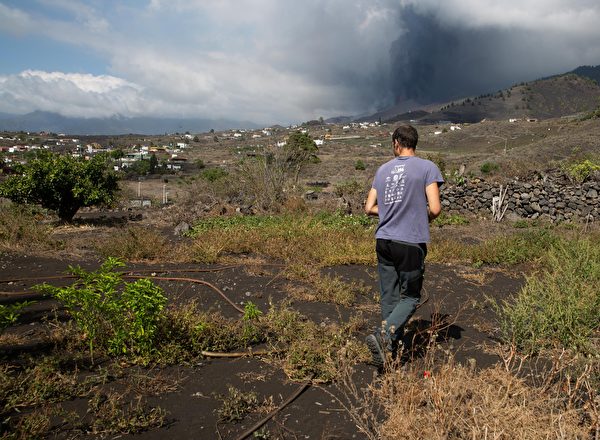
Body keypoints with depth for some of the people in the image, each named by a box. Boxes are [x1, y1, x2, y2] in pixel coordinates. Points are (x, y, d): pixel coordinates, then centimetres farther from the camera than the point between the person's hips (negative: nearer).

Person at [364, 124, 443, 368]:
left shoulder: (383, 170, 10)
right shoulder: (427, 167, -4)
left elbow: (369, 208, 11)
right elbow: (435, 209, -10)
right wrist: (423, 217, 11)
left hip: (383, 242, 4)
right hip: (411, 243, -4)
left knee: (389, 297, 12)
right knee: (410, 298, 6)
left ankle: (392, 345, 20)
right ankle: (383, 335, -12)